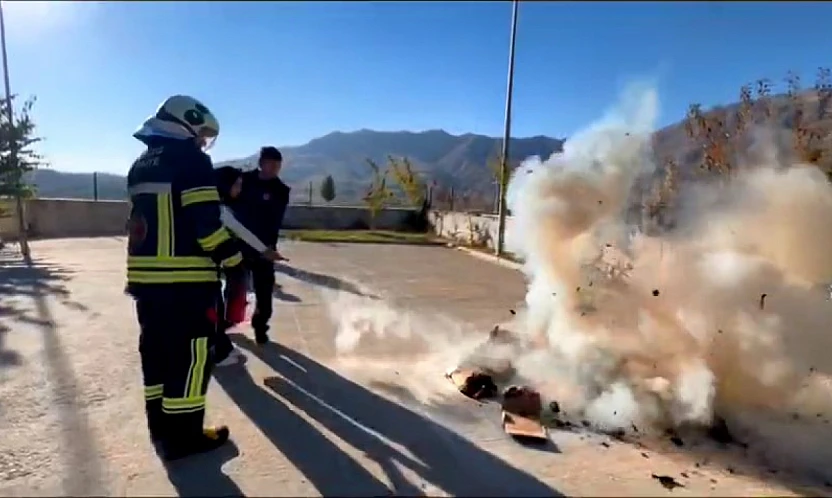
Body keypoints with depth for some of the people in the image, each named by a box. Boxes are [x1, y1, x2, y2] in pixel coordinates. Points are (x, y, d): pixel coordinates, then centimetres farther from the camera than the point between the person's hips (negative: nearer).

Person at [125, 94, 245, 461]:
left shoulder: (141, 164, 18)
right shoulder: (191, 159, -10)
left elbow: (145, 221, 21)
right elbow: (206, 222, -18)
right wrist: (233, 262, -11)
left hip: (145, 274, 9)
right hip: (185, 277, -9)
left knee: (157, 347, 16)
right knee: (190, 354, -1)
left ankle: (160, 424, 28)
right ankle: (183, 436, 8)